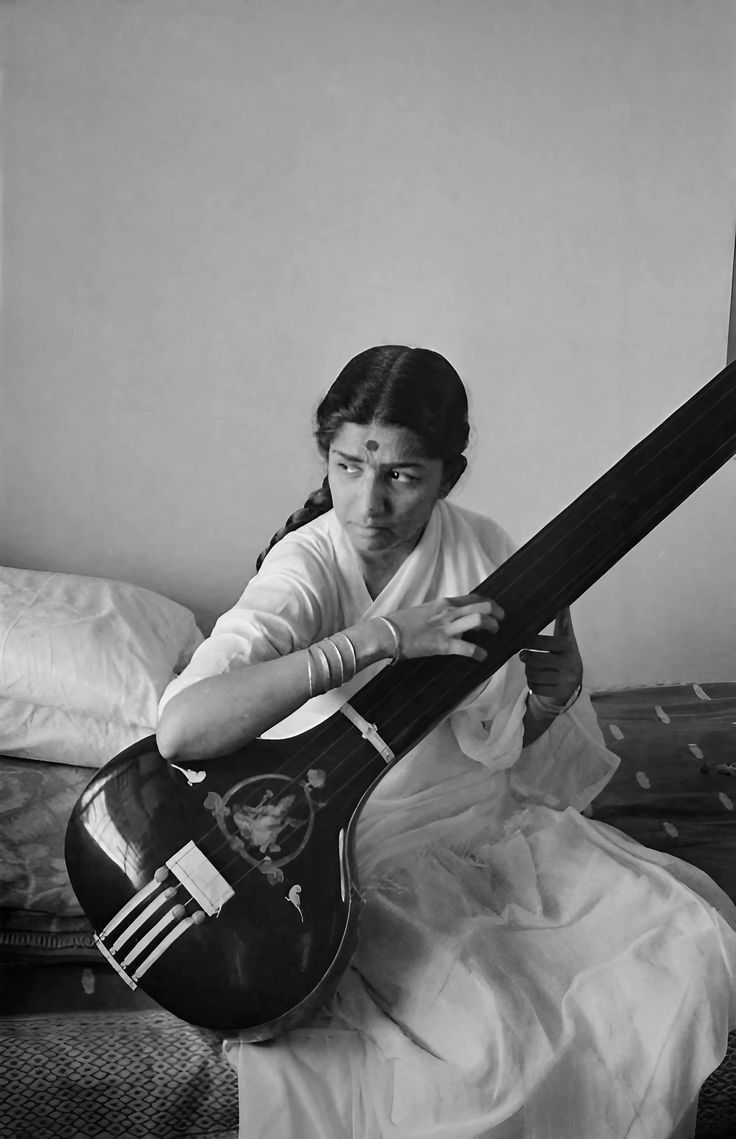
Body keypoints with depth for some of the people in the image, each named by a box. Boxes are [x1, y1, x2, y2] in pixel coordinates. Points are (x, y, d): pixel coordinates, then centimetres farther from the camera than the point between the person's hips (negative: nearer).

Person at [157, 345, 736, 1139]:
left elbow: (497, 747, 6)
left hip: (492, 819, 6)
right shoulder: (307, 570, -20)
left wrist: (552, 698, -17)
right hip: (366, 853, -5)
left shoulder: (481, 549, -5)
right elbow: (182, 729, -39)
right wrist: (382, 638, -41)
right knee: (505, 1043, -25)